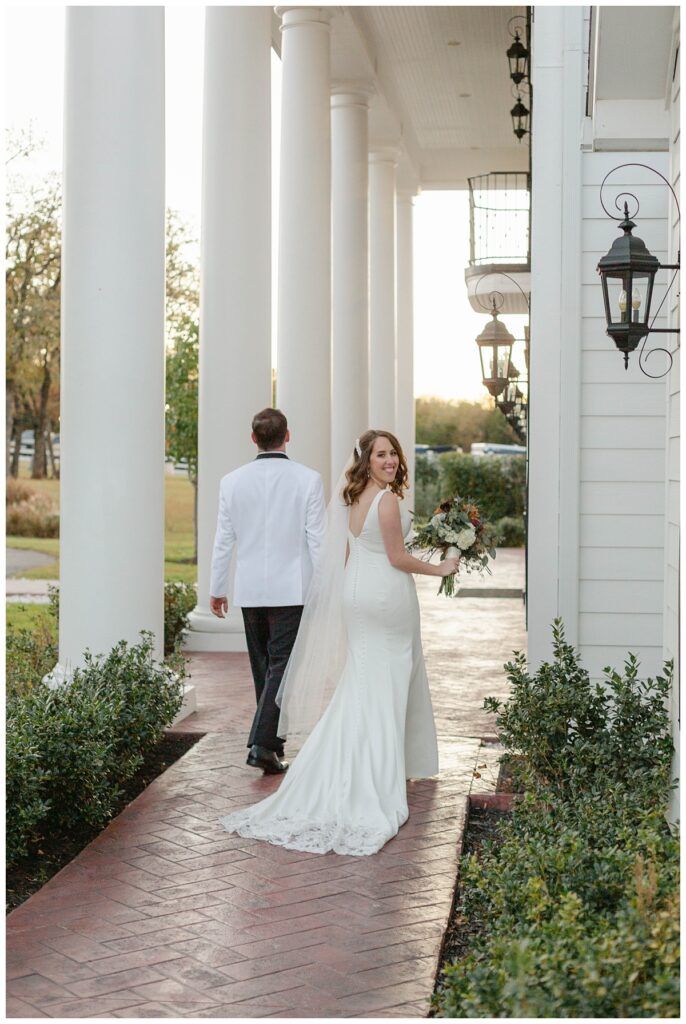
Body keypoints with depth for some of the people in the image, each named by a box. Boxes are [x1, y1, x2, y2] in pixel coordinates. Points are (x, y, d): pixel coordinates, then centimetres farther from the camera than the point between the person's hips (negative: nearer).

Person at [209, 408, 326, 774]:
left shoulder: (232, 481, -1)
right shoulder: (307, 479, -7)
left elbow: (223, 540, 4)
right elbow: (316, 540, -6)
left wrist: (216, 589, 13)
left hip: (249, 591, 3)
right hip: (291, 589, -3)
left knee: (262, 667, 16)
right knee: (281, 666, -3)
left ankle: (273, 742, 26)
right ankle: (262, 743, -14)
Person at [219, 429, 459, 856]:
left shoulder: (350, 496, 7)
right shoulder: (388, 501, -18)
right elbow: (397, 558, -16)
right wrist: (440, 569, -2)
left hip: (356, 592, 7)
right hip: (388, 594, -7)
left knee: (360, 683, 14)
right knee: (387, 686, 2)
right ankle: (383, 777, 10)